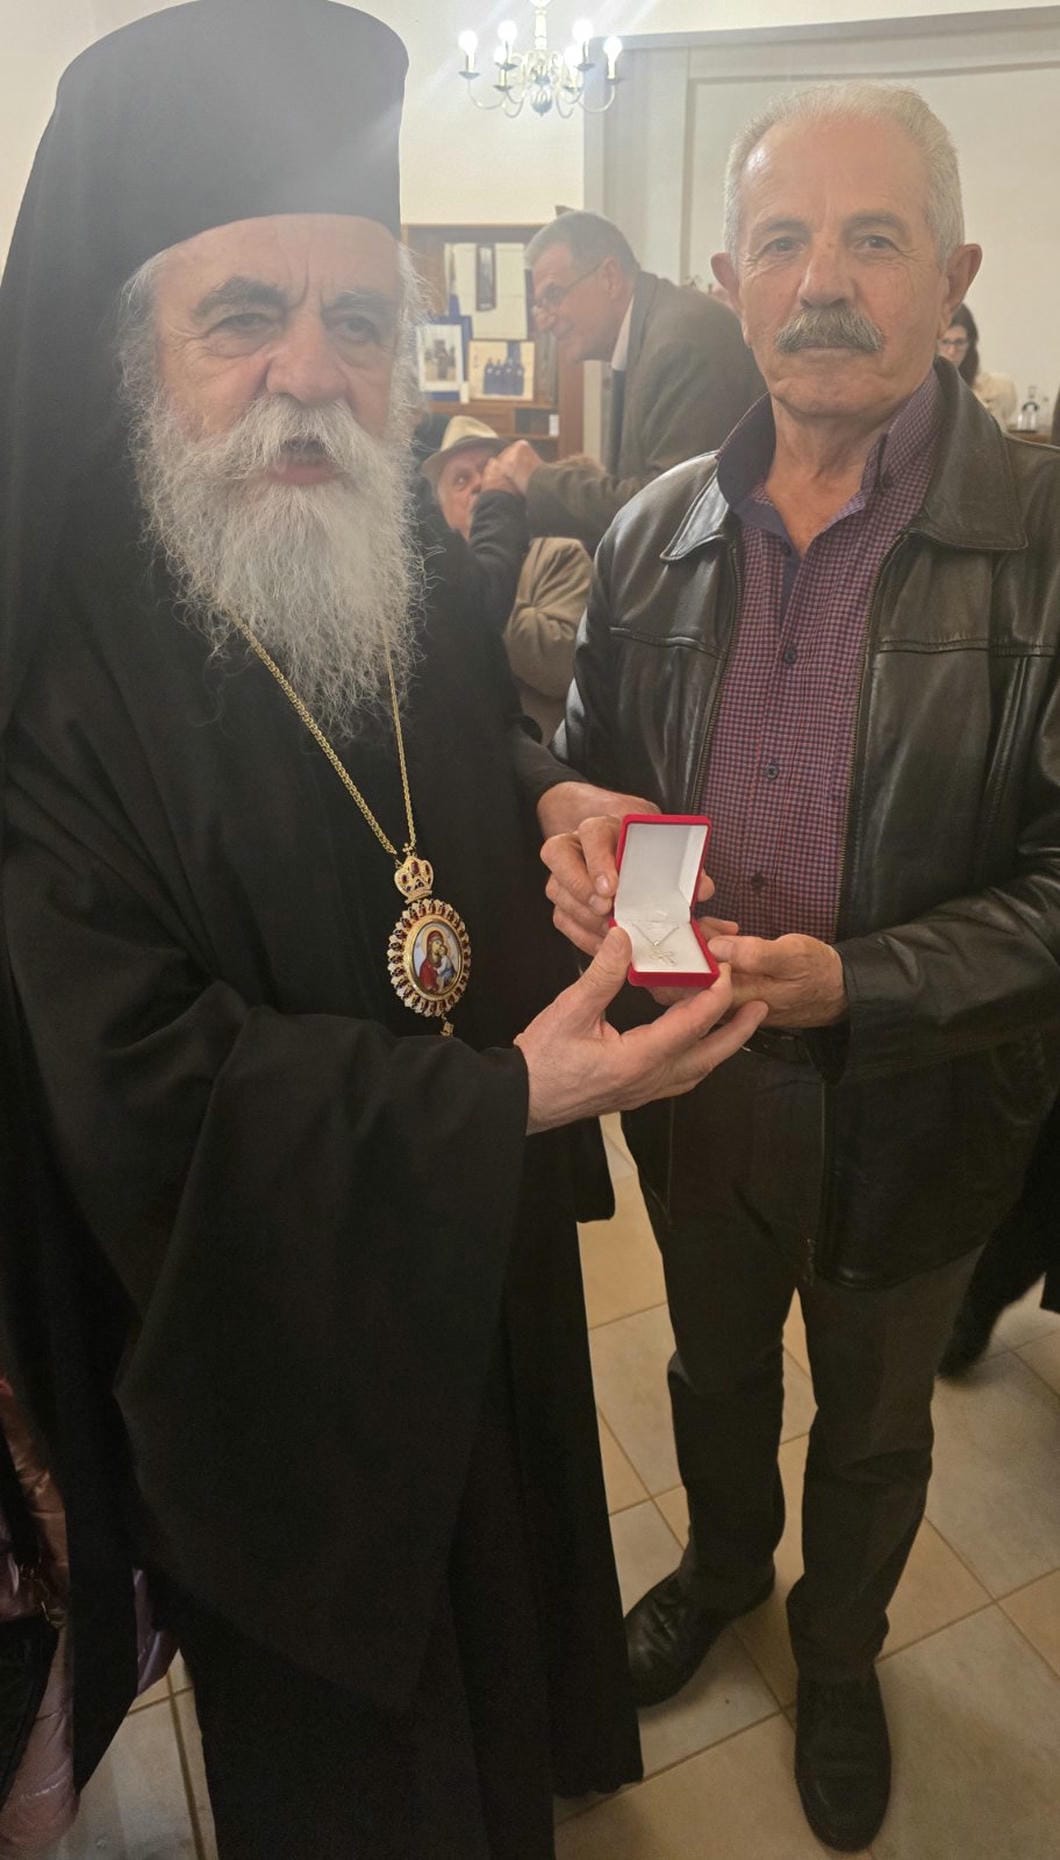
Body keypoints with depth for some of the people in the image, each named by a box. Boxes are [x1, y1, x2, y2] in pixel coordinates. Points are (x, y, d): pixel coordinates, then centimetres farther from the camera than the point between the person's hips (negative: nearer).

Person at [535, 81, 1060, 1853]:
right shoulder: (656, 531, -4)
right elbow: (587, 763, 7)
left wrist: (855, 982, -30)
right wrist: (582, 843, -16)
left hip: (910, 1106, -2)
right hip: (690, 1084, 3)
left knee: (871, 1426, 24)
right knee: (715, 1368, 29)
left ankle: (839, 1654, 57)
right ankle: (721, 1563, 63)